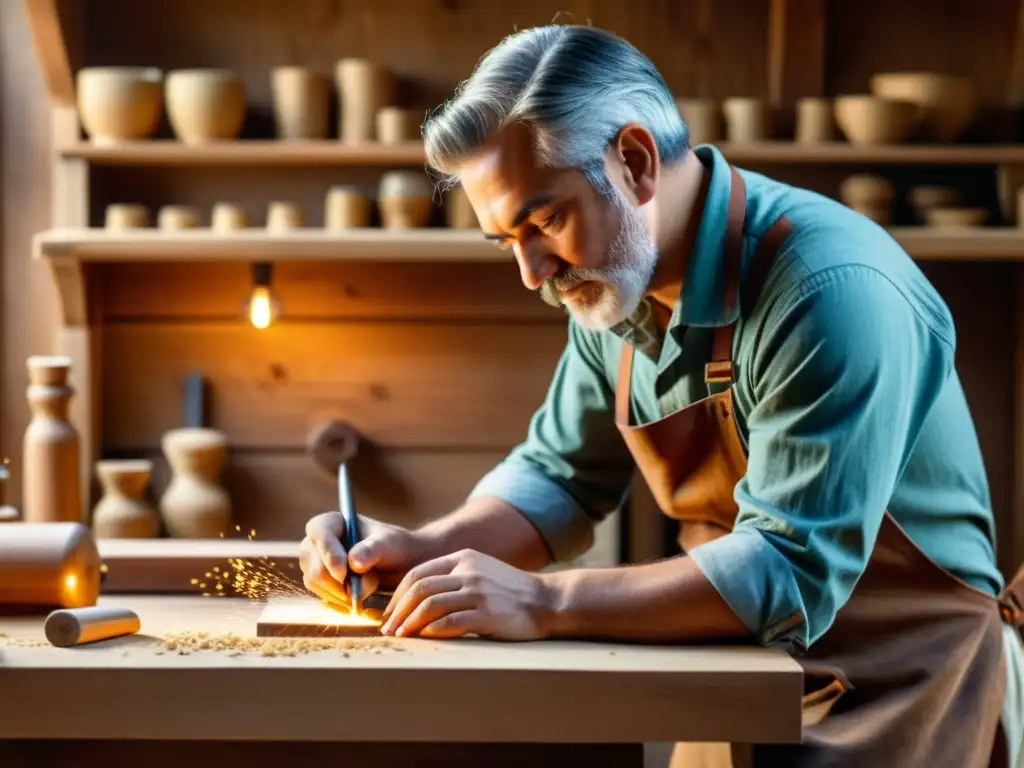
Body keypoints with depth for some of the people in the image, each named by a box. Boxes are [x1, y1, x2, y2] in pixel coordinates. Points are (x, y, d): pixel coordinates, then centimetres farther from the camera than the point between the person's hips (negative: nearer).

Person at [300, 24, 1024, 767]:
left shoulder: (831, 288, -25)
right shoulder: (616, 283, 1)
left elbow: (790, 573, -27)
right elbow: (562, 476, 11)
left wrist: (542, 602, -29)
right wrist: (422, 553, -6)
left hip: (899, 690, -6)